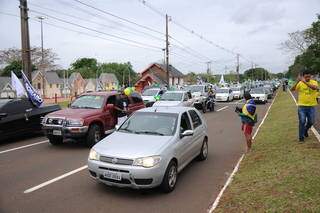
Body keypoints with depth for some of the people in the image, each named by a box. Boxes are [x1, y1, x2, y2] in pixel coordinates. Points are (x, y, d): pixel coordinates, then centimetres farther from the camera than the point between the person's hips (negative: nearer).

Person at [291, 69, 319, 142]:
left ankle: (305, 130, 41)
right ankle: (301, 137, 9)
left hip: (311, 106, 1)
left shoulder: (314, 82, -5)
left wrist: (305, 82, -37)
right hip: (302, 106, -1)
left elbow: (315, 88, -28)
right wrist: (297, 82, -33)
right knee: (302, 122, -2)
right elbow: (292, 89, -18)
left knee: (311, 122, 12)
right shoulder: (300, 83, -4)